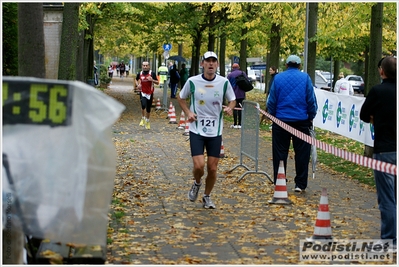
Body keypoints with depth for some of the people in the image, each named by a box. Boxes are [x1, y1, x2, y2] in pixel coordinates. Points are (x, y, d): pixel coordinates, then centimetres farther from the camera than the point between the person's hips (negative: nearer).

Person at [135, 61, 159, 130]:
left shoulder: (152, 74, -5)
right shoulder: (140, 74, 3)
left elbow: (157, 82, -4)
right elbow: (136, 80, 23)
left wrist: (152, 80, -22)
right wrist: (137, 85, 2)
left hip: (150, 93, 0)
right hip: (143, 93, 0)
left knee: (148, 109, 8)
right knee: (143, 106, -22)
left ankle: (147, 121, 28)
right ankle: (143, 118, 2)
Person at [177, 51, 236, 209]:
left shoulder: (224, 82, -3)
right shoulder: (192, 81, -6)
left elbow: (232, 100, 11)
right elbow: (181, 98, 9)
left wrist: (229, 108, -12)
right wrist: (188, 112, -7)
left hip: (215, 131, 2)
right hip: (196, 130, -2)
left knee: (212, 168, 4)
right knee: (199, 165, -14)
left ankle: (207, 197, 25)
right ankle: (197, 184, 21)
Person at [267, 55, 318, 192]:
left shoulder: (278, 78, 0)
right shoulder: (305, 77, -3)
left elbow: (271, 101, 1)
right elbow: (311, 100, -3)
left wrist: (273, 115, 14)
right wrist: (311, 117, 9)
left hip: (281, 120, 1)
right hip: (301, 120, -1)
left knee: (280, 153, 9)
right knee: (301, 154, 6)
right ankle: (300, 184, 6)